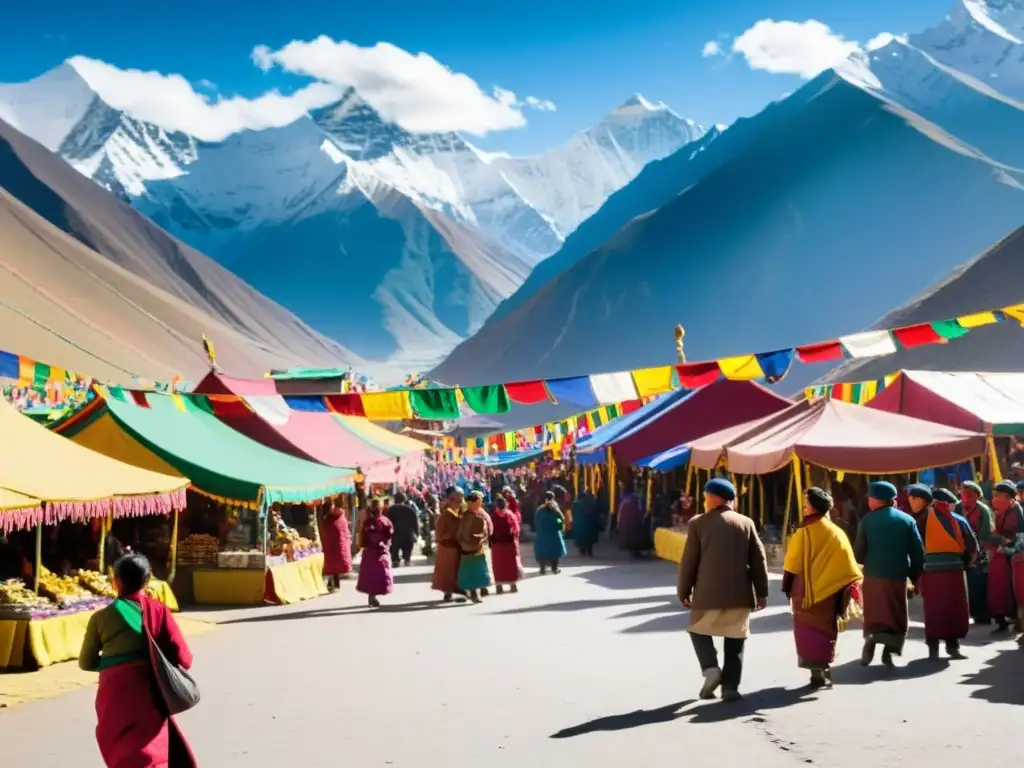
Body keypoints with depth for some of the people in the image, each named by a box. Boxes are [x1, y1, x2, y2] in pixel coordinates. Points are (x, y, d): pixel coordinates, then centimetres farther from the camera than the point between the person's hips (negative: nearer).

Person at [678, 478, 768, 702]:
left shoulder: (698, 523, -3)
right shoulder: (746, 523, 4)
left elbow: (689, 561, -2)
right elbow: (758, 560, 4)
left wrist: (683, 591, 8)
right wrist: (761, 592, 10)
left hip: (708, 593, -2)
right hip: (739, 594, 2)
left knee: (698, 630, 18)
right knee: (735, 641, 10)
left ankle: (710, 668, -2)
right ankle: (730, 687, 5)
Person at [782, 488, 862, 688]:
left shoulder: (804, 533, -12)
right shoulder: (837, 533, 0)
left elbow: (793, 566, -7)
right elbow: (846, 564, 0)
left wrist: (789, 589, 3)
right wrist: (847, 590, 4)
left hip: (806, 591, -4)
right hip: (829, 591, 4)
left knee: (809, 631, 5)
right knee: (826, 629, 15)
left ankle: (818, 672, 3)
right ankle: (824, 671, 15)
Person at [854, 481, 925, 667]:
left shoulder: (867, 520, -3)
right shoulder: (907, 519, 1)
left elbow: (859, 552, -3)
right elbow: (918, 552, 0)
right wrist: (915, 576, 10)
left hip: (873, 575, 0)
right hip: (898, 576, 0)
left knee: (874, 615, 12)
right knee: (897, 617, 11)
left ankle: (871, 637, -14)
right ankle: (889, 649, -7)